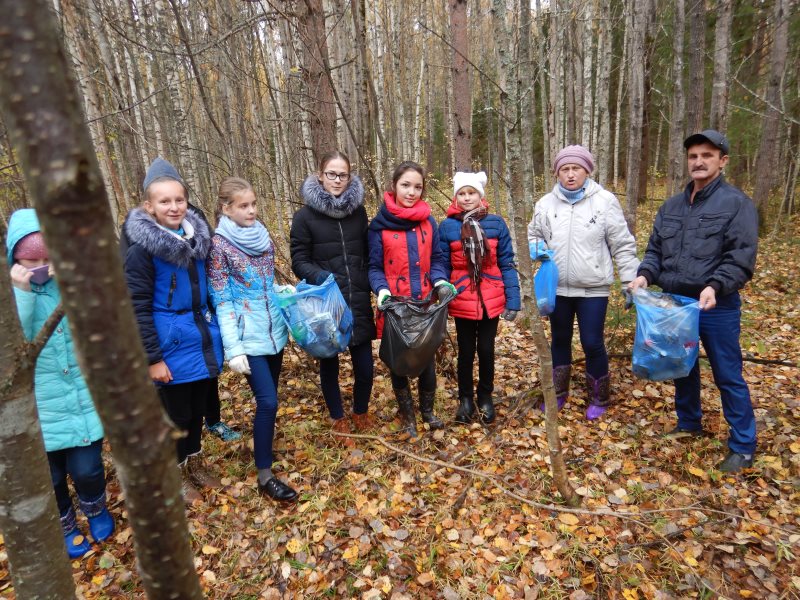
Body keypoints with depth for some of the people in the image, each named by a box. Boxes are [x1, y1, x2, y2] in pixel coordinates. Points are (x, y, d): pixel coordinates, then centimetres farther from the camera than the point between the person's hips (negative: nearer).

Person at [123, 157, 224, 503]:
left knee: (198, 407, 19)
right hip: (172, 346, -5)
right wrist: (153, 358, -16)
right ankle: (179, 474, 34)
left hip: (202, 340, 5)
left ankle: (195, 462, 41)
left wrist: (214, 329, 13)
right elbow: (138, 308, -15)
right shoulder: (142, 248, -15)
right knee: (176, 414, 12)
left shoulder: (197, 235, 2)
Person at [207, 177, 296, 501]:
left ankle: (263, 444, 43)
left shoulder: (262, 235, 6)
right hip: (249, 337, -6)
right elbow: (221, 301, -12)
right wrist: (234, 349, -16)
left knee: (267, 397, 18)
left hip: (274, 330, 6)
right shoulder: (219, 245, -11)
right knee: (268, 401, -7)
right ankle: (265, 475, 8)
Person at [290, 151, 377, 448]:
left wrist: (374, 285, 2)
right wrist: (322, 278, -21)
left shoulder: (358, 210, 7)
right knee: (329, 364, 11)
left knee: (365, 365, 4)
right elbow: (299, 261, -3)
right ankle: (339, 421, 33)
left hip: (359, 301, 2)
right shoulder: (305, 216, -3)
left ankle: (361, 413, 32)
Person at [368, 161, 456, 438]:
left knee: (427, 358, 13)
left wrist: (441, 282, -13)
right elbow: (374, 267, -4)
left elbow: (436, 259, 7)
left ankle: (427, 410, 36)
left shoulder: (428, 222, 4)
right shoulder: (379, 224, -5)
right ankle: (407, 414, 31)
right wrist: (382, 291, -22)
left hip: (425, 303, 3)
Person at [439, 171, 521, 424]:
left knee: (486, 350, 13)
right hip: (462, 302, 0)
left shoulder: (496, 223, -4)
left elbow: (507, 264, -2)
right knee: (466, 352, 13)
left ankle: (485, 397, 33)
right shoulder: (447, 226, -5)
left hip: (491, 301, 1)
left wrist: (513, 300, -6)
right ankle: (465, 399, 32)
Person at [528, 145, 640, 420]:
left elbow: (622, 245, -4)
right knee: (560, 340, 16)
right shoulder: (546, 203, 0)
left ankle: (599, 398, 25)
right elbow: (534, 234, 14)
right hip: (558, 287, 3)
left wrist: (631, 281, -6)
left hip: (593, 288, -3)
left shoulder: (605, 201, -8)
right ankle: (558, 392, 34)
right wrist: (538, 248, -9)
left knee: (592, 344, 3)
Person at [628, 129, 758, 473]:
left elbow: (741, 259, -13)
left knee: (728, 376, 3)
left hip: (717, 306, -5)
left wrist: (715, 286, -28)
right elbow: (655, 249, 11)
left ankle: (743, 446, 19)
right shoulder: (671, 206, 11)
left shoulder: (737, 203, -6)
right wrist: (645, 275, -9)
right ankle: (689, 423, 38)